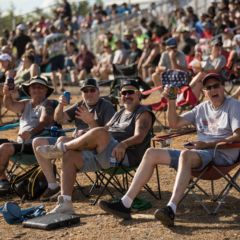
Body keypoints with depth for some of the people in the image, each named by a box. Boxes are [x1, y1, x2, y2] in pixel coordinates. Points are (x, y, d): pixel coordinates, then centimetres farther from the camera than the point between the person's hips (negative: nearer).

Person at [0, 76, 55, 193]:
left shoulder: (47, 105, -1)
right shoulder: (26, 104, 19)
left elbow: (44, 122, -19)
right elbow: (10, 106, 1)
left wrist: (31, 133, -39)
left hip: (36, 145, -8)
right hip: (20, 142, 8)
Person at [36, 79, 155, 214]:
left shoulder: (143, 113, 4)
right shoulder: (120, 113, 30)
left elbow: (139, 136, -13)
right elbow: (105, 129, 30)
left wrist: (124, 144, -33)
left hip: (125, 156, -8)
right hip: (102, 156, 8)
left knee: (99, 133, -34)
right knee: (69, 156, -11)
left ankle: (60, 148, -14)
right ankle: (65, 204, -17)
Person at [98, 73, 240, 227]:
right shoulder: (202, 108, 21)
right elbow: (175, 123, 19)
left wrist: (208, 144, -19)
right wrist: (172, 101, 2)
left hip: (223, 154, -7)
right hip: (199, 153, 8)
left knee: (185, 154, -39)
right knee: (152, 153, -4)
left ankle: (171, 209, -52)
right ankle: (125, 204, -12)